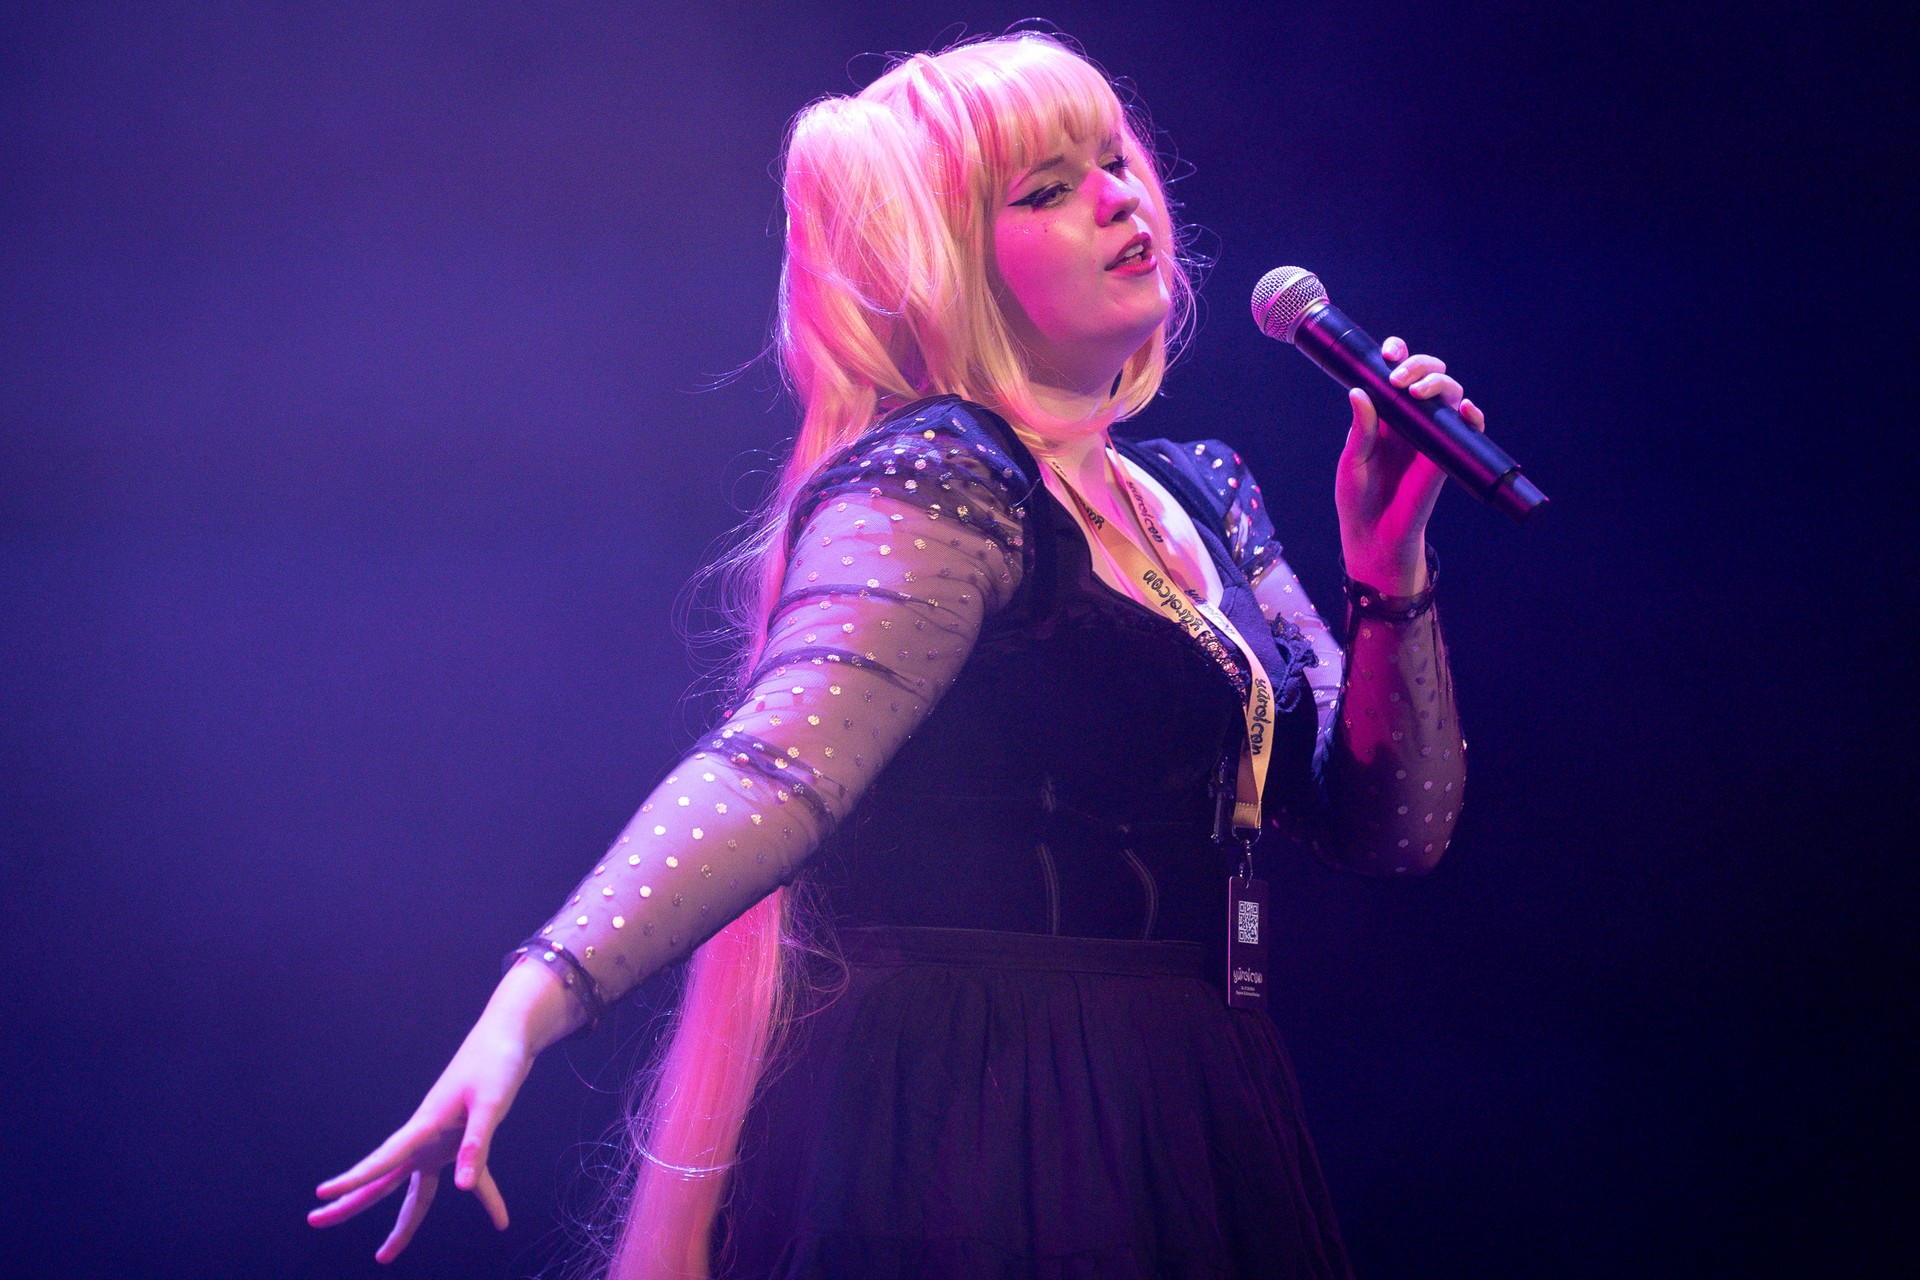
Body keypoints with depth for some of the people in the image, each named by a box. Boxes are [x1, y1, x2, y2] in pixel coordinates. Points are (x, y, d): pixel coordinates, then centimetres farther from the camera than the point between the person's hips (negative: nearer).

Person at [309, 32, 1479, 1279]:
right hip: (971, 1150, -8)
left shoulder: (1205, 500, 12)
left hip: (1177, 1149, 8)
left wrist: (1389, 562, -5)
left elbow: (1392, 829, 10)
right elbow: (779, 760, -28)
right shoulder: (933, 488, -12)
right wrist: (532, 1004, -43)